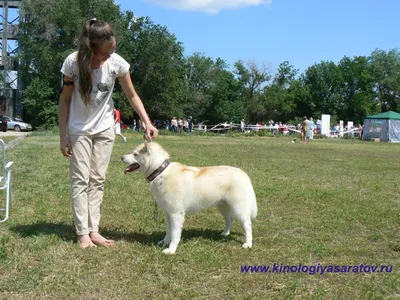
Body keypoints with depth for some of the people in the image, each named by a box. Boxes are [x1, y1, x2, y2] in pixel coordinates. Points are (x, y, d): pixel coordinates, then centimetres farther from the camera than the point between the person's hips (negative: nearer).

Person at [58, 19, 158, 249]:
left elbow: (132, 96, -5)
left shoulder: (117, 63, -18)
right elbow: (65, 100, -11)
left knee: (98, 180, 4)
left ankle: (93, 230, 8)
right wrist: (63, 136, -11)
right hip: (79, 129, -2)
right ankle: (82, 233, -1)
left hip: (104, 129, 2)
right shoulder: (73, 62, -21)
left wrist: (147, 123, -15)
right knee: (81, 180, -3)